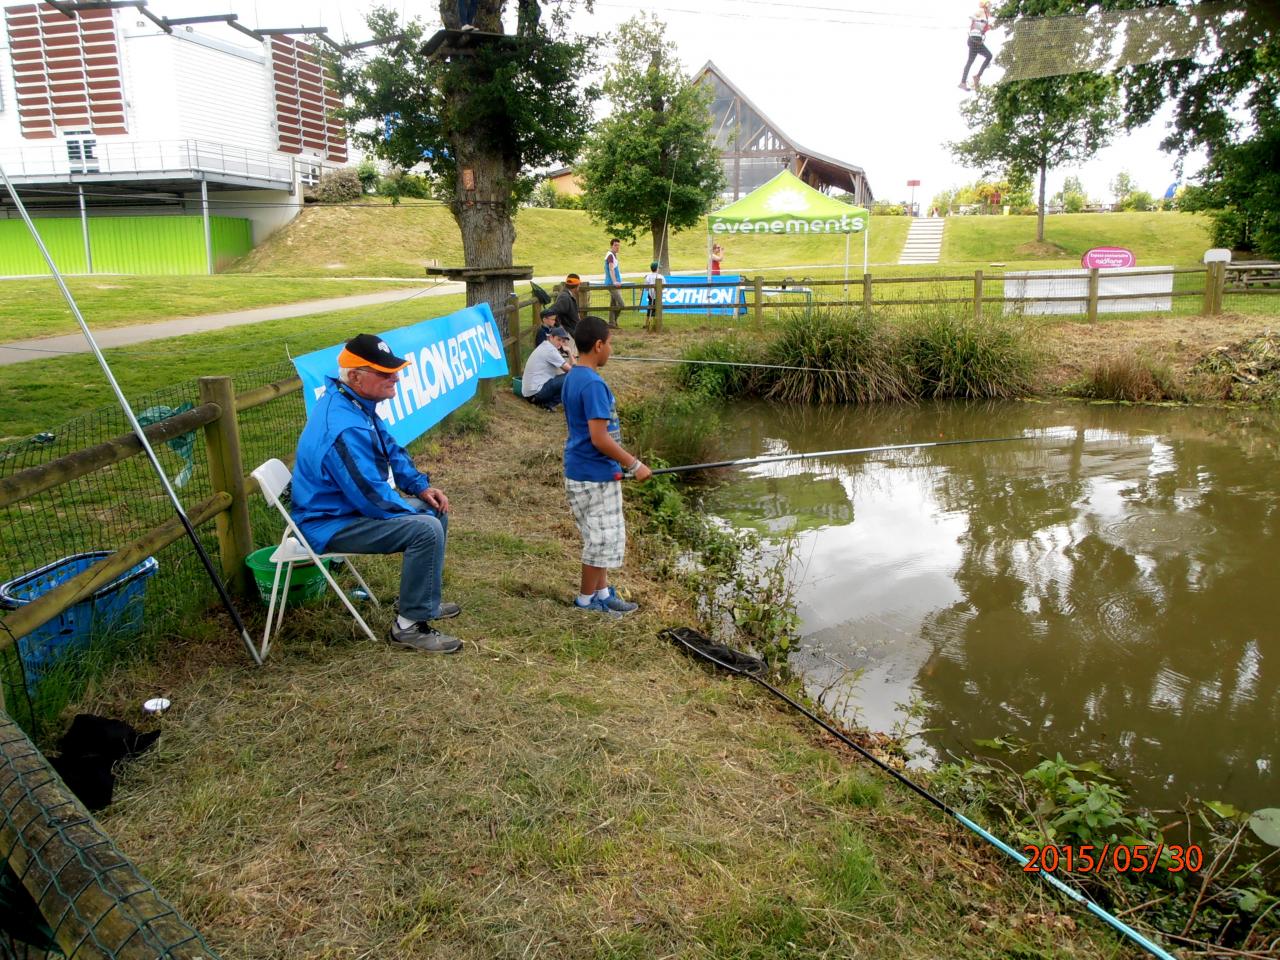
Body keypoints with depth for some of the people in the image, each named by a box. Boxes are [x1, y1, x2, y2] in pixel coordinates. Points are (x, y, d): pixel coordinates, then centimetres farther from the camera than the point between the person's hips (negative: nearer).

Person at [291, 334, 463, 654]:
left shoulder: (354, 402, 2)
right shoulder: (344, 430, -31)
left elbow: (391, 450, 16)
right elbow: (374, 499, -28)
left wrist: (421, 485, 2)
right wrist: (418, 511, -12)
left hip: (352, 503, 11)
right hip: (330, 525, -11)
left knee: (435, 511, 13)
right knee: (426, 528, -25)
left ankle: (424, 600, 26)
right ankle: (410, 626, -13)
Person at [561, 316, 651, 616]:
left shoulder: (572, 378, 8)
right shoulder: (593, 383, -22)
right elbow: (599, 438, -25)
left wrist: (623, 464, 20)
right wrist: (634, 464, -16)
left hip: (582, 471, 10)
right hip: (595, 476, -10)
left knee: (602, 537, 19)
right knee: (603, 538, 3)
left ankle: (602, 592, 29)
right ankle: (586, 600, 16)